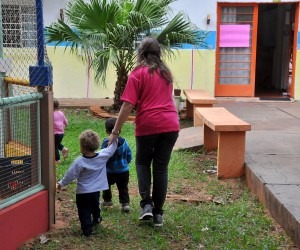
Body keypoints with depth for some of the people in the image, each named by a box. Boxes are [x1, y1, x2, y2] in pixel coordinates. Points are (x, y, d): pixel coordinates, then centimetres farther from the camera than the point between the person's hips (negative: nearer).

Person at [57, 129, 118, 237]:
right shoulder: (103, 156, -13)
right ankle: (97, 220, 50)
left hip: (83, 192, -6)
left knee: (84, 211, 5)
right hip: (96, 190, 6)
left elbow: (70, 175, -15)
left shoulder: (79, 162, -22)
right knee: (95, 206, 29)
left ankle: (87, 229, 2)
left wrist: (61, 183, 0)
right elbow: (112, 148, 5)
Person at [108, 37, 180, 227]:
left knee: (143, 162, 17)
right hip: (170, 124, 4)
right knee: (161, 167, 10)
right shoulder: (166, 72, 15)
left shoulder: (138, 73, -2)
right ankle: (158, 212, 13)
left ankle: (146, 204, 2)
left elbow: (128, 105, -9)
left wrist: (115, 131, -6)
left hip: (147, 125, -4)